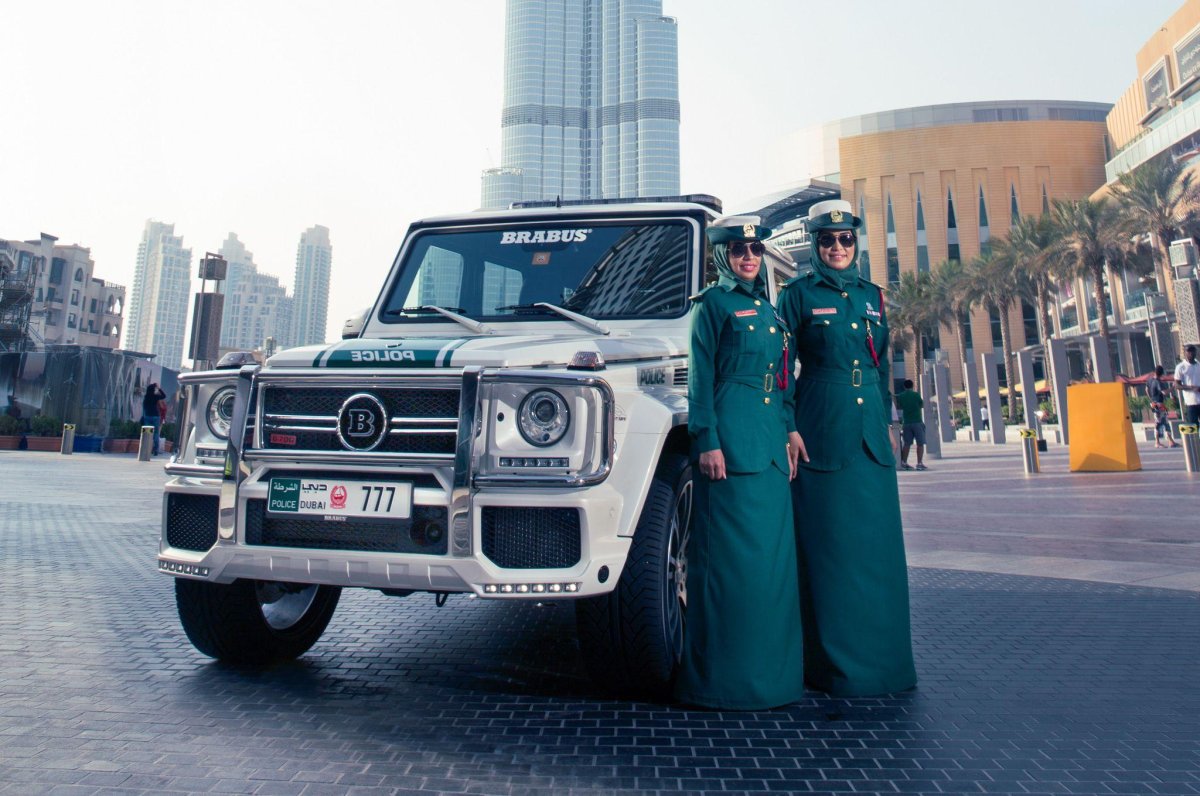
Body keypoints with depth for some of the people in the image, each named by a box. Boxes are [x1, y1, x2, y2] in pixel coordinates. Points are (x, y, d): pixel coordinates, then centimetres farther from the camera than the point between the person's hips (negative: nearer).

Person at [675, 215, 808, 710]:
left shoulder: (767, 308, 21)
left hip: (771, 443, 8)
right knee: (732, 554, -4)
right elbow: (700, 377, -8)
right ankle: (725, 676, 7)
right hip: (731, 439, -7)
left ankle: (772, 669, 23)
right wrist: (707, 441, -16)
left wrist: (789, 429, 14)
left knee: (773, 554, 10)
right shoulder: (711, 304, -1)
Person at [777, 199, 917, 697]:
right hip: (823, 433, -5)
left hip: (871, 432, 5)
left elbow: (882, 363, 20)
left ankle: (881, 659, 22)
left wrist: (884, 419, 14)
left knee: (878, 544, 8)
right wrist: (789, 431, -11)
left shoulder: (871, 295, 16)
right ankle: (835, 666, 11)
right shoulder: (799, 295, 1)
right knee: (830, 547, 0)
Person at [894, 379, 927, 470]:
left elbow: (899, 406, 11)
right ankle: (919, 463, -4)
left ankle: (904, 463, 12)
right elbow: (922, 405, 5)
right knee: (920, 443, 0)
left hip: (907, 422, 4)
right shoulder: (916, 395, -7)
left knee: (907, 443, 10)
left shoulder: (900, 396, 2)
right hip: (917, 422, -4)